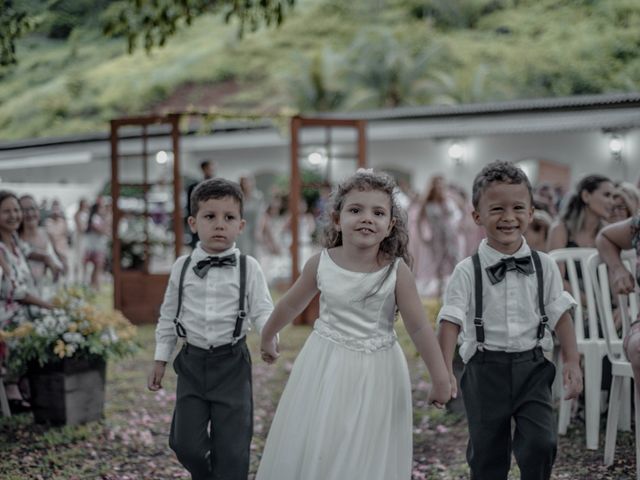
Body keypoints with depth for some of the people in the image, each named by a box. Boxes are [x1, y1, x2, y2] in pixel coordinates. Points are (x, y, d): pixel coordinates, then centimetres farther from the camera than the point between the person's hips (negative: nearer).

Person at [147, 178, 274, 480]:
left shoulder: (248, 267, -5)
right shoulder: (182, 267, 2)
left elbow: (262, 311, -7)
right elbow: (168, 315, 10)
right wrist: (160, 359, 10)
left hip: (232, 363, -2)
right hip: (192, 361, 2)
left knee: (232, 445, 1)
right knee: (185, 442, 4)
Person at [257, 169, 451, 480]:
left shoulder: (396, 271, -13)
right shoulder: (321, 263, -8)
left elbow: (419, 328, -8)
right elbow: (291, 305, 9)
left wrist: (440, 378, -7)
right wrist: (267, 338, 23)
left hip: (375, 374, -1)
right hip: (326, 367, 2)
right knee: (310, 452, 8)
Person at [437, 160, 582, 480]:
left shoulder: (544, 266, 0)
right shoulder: (467, 272, -7)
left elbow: (560, 315, 4)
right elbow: (450, 322, -10)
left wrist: (572, 362, -3)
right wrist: (444, 371, -20)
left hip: (532, 367, 1)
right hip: (486, 369, -1)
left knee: (541, 443, -11)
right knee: (487, 451, 9)